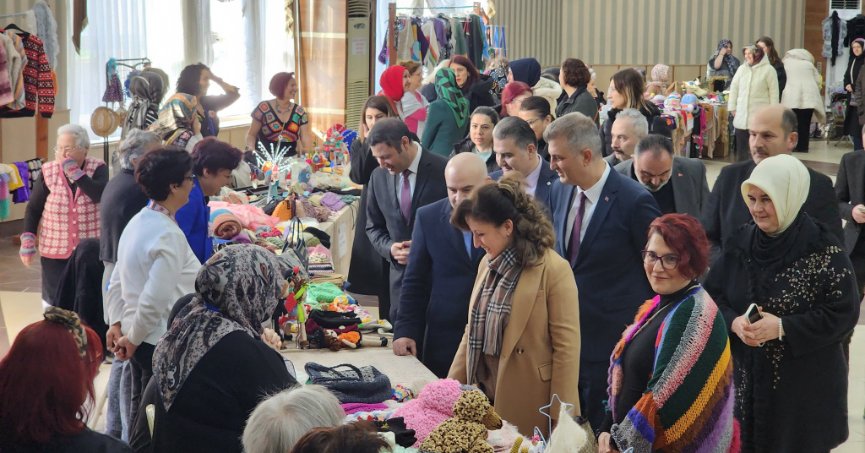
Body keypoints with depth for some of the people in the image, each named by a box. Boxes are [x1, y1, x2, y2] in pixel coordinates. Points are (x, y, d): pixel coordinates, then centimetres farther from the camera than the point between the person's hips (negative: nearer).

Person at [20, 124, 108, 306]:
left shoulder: (98, 168, -5)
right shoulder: (48, 171, -1)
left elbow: (100, 196, -24)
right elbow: (33, 208, 4)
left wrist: (75, 172, -22)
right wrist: (27, 241, -4)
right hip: (55, 250, 1)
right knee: (56, 300, 7)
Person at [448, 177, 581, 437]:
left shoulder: (554, 270, -14)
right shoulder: (487, 264, 7)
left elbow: (566, 348, -14)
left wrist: (560, 419, -14)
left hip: (528, 408, -6)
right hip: (485, 398, 6)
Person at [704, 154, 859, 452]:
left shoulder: (823, 250, -13)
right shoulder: (741, 242, 0)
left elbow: (844, 313, -14)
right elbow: (712, 293, 5)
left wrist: (782, 327, -22)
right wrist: (733, 322, -15)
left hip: (804, 384, -4)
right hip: (744, 377, 4)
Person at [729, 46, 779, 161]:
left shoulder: (768, 70, -4)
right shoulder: (742, 68, 8)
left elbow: (773, 92, -3)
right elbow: (734, 88, 14)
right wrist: (732, 107, 10)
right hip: (742, 115, 4)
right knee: (741, 147, 8)